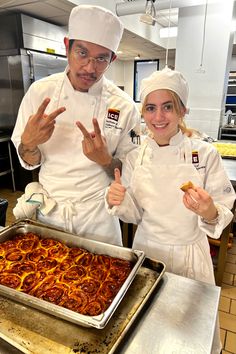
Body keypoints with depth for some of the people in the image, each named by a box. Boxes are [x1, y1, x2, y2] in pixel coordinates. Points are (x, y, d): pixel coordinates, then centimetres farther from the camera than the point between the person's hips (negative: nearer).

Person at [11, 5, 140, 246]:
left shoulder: (123, 105, -13)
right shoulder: (40, 91, -9)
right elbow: (29, 161, -2)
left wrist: (105, 160, -26)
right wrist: (29, 143, -24)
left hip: (97, 215, -1)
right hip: (49, 209, 2)